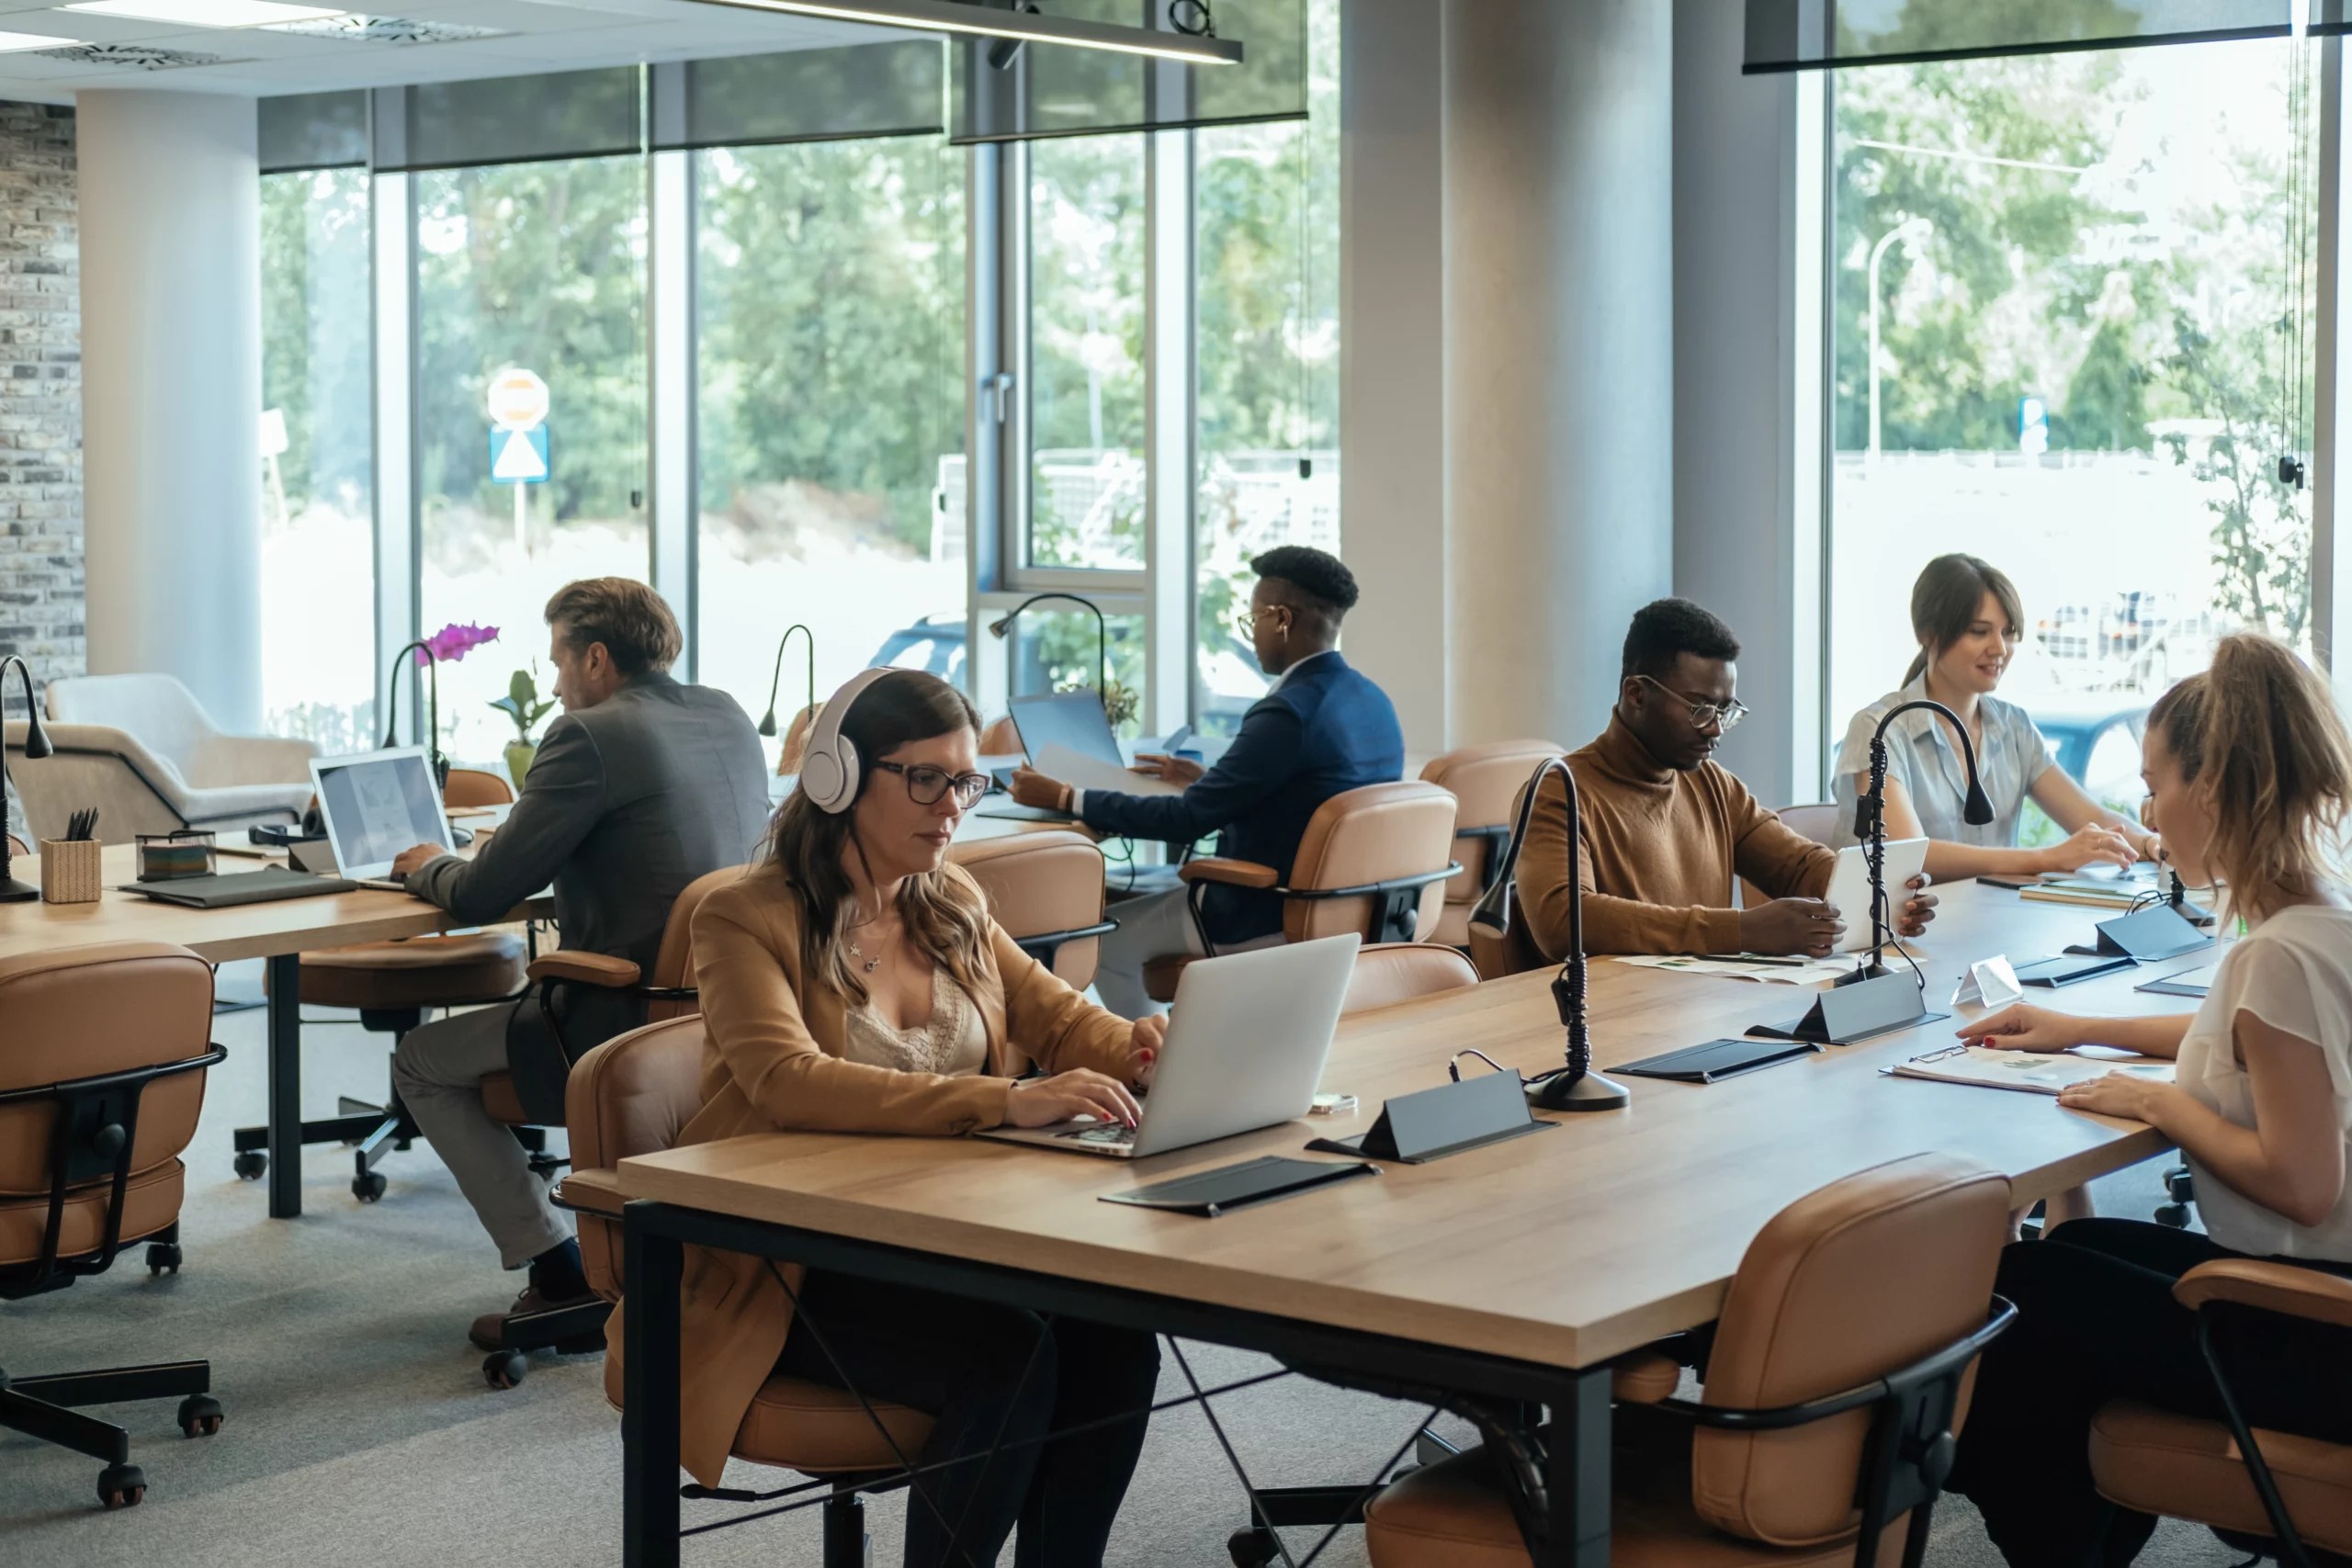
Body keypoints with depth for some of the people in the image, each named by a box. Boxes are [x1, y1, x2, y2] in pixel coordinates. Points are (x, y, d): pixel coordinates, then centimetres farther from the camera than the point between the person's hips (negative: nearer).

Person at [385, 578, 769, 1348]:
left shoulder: (589, 737, -14)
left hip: (637, 1025, -8)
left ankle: (560, 1274, 7)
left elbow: (480, 897, -12)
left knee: (421, 1061, 12)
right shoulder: (728, 718, 10)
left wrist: (429, 868, 11)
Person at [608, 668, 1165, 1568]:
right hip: (789, 1270, -6)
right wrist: (1007, 1102, -38)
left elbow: (1062, 1021, 12)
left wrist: (1147, 1047, -14)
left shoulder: (952, 905, 11)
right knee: (1007, 1355, -30)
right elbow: (790, 1082, -27)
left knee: (1112, 1340, -22)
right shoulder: (747, 919, -10)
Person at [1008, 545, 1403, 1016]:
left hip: (1272, 921, -9)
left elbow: (1186, 819, -21)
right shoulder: (1373, 702, 4)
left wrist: (1065, 799, -13)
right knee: (1162, 894, 28)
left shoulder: (1289, 712, -24)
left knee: (1110, 937, 7)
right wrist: (1205, 779, 20)